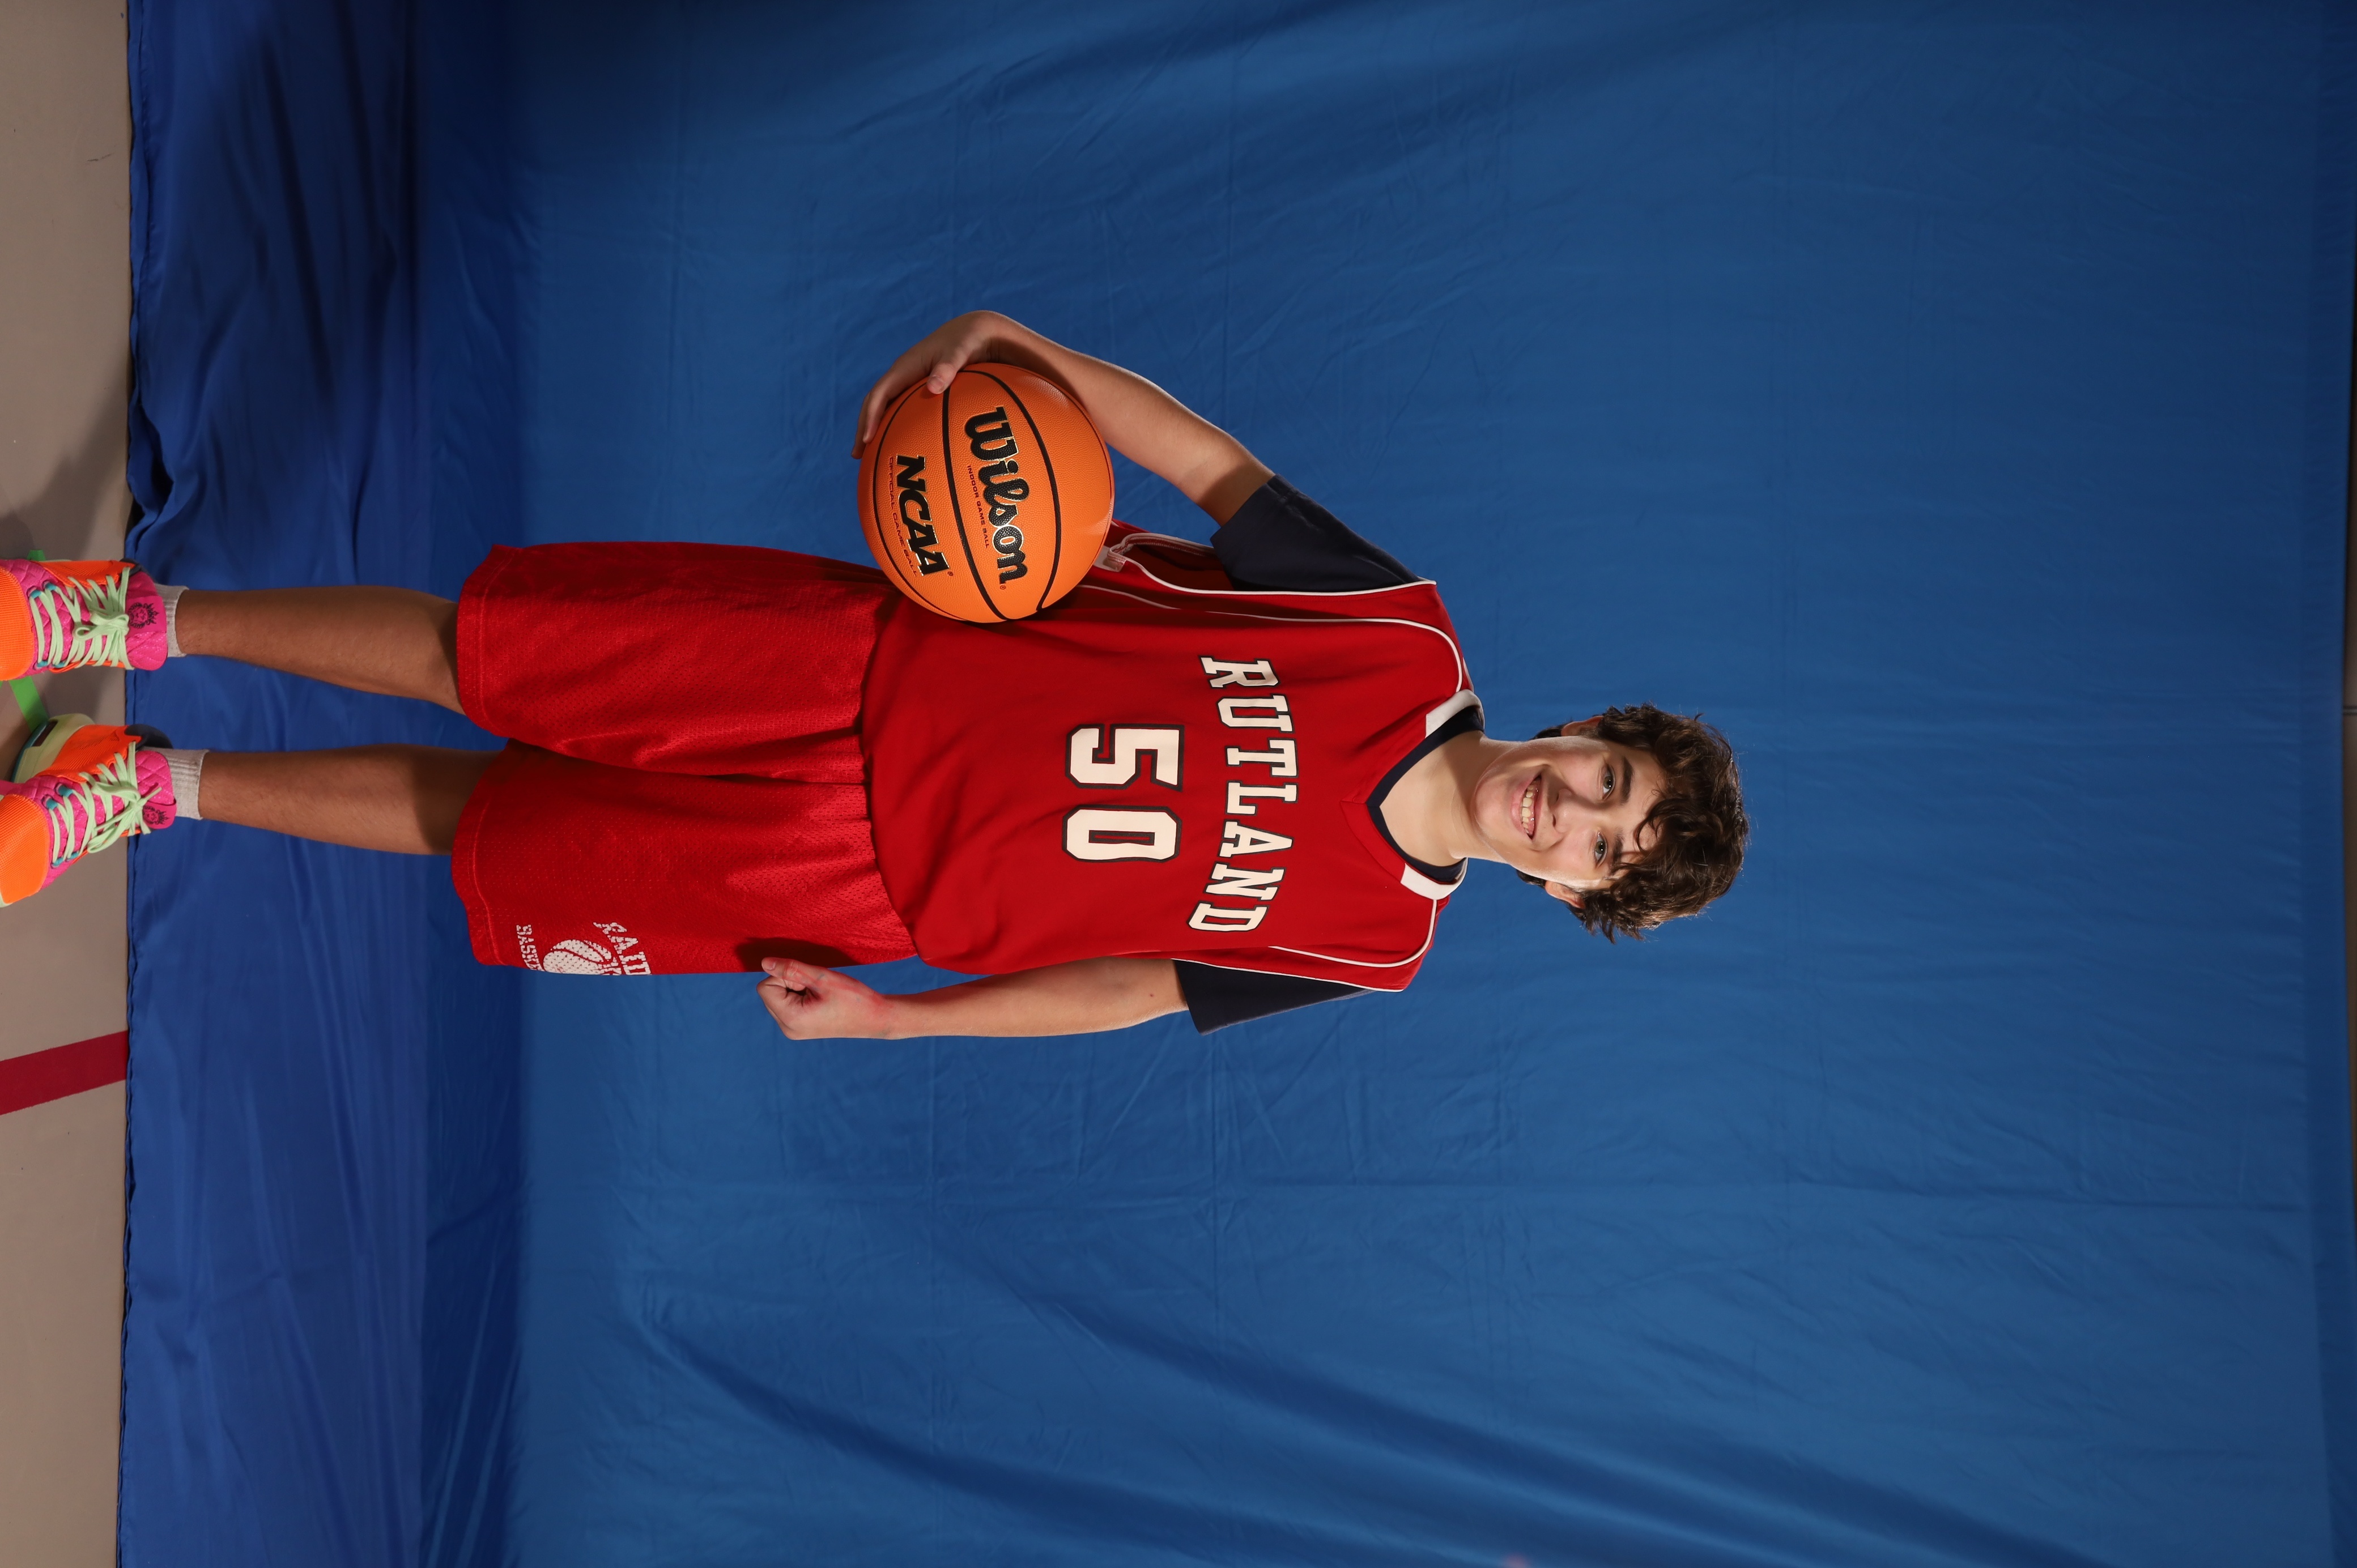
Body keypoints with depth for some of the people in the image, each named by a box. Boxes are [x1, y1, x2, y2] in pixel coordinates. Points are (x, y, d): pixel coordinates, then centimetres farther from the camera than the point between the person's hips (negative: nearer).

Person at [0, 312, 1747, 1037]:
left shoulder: (1364, 946, -5)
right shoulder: (1408, 637, -4)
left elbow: (1126, 982, 0)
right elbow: (1219, 469, 0)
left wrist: (887, 1015, -6)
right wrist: (1019, 348, -13)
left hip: (858, 882, -1)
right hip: (861, 656, 1)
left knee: (476, 818, 2)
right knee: (468, 654, -2)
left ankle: (152, 779, 25)